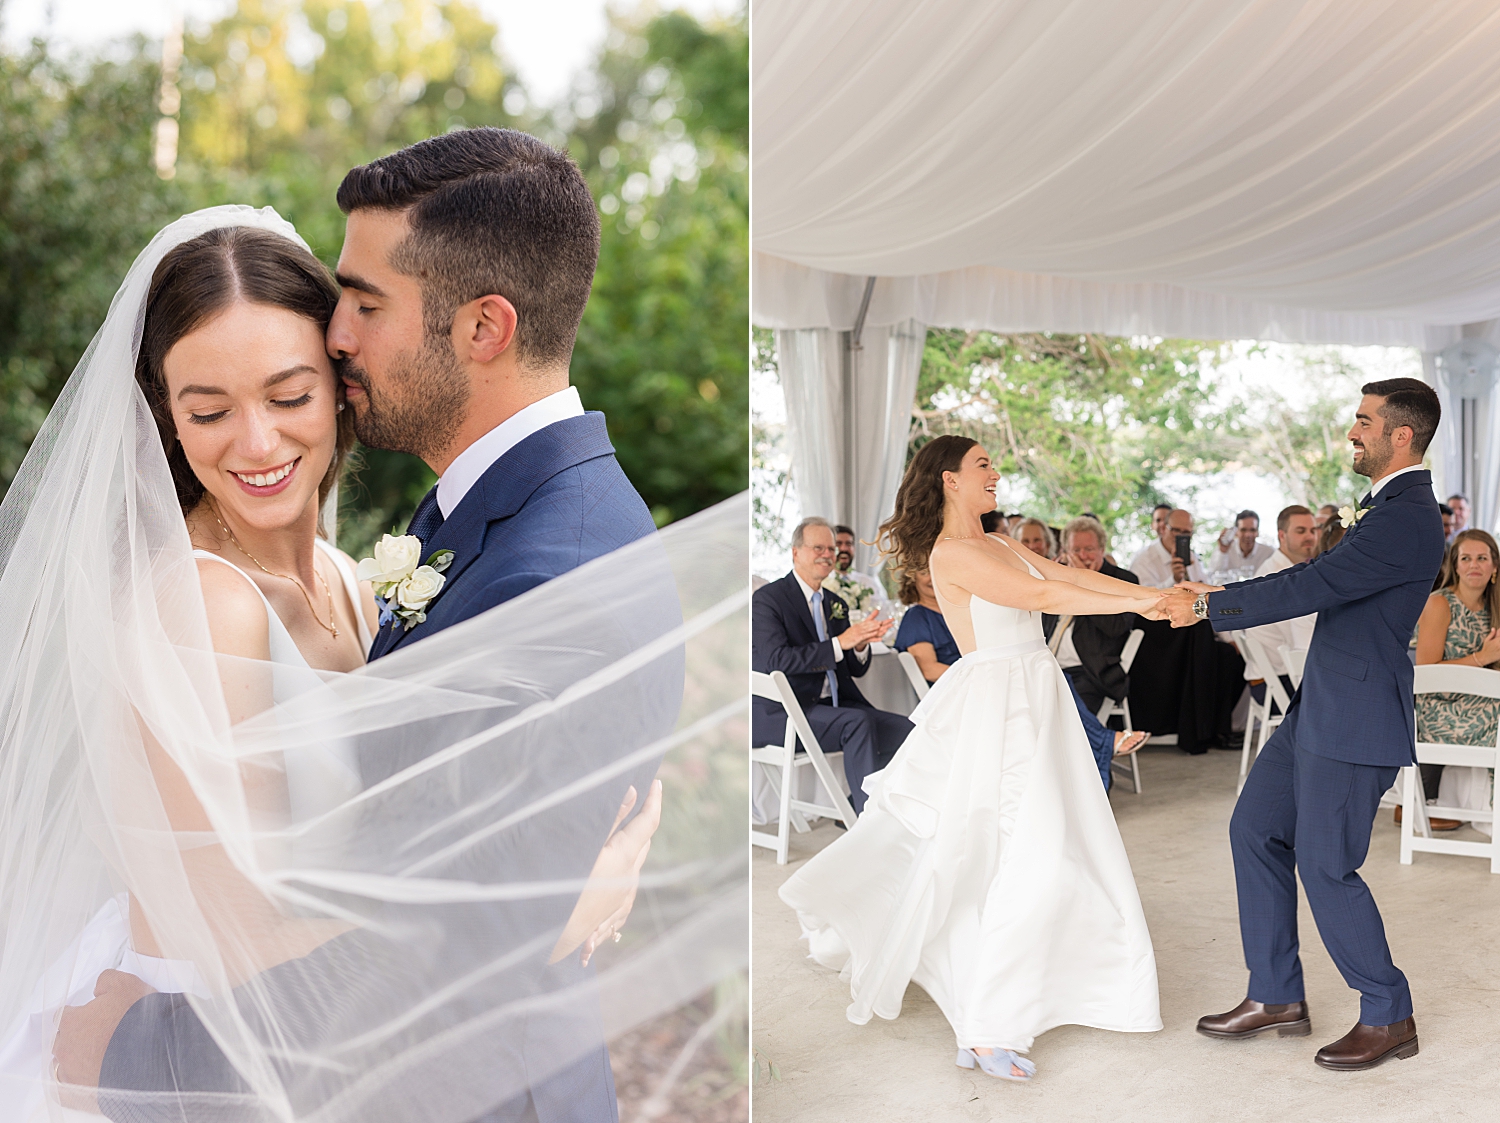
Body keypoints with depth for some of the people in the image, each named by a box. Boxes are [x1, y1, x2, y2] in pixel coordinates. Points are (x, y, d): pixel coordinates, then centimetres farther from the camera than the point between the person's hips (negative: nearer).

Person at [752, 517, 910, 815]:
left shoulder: (835, 605, 18)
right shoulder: (767, 599, -5)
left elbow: (856, 669, 17)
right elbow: (776, 659, -20)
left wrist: (861, 642, -7)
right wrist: (839, 643, -24)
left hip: (833, 705, 8)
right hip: (782, 712, -7)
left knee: (903, 729, -12)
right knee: (858, 722, -30)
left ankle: (854, 809, -1)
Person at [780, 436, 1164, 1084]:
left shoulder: (999, 545, 15)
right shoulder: (951, 553, -13)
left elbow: (1071, 576, 8)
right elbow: (1041, 596, -21)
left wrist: (1158, 594, -2)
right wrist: (1134, 604, -22)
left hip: (1035, 702, 9)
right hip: (998, 708, -9)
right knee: (1033, 856, -12)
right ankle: (989, 1030, -4)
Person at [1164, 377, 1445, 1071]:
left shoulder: (1407, 518, -20)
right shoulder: (1388, 507, 14)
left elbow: (1311, 589, -24)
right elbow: (1318, 574, 18)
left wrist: (1207, 610, -18)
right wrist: (1220, 593, 9)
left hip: (1356, 719, -11)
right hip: (1319, 708, 11)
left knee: (1326, 867, -3)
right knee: (1255, 832, 13)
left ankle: (1388, 1017, 17)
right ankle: (1276, 998, 23)